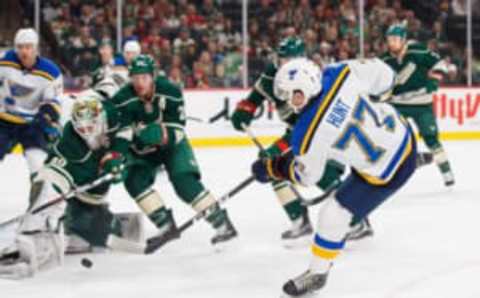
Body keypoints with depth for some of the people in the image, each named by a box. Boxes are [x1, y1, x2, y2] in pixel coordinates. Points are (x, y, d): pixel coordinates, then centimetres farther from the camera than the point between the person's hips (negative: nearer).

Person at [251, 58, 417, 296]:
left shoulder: (309, 132, -27)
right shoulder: (342, 72, -18)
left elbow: (306, 175, -9)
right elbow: (383, 75, -2)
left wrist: (269, 168, 6)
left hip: (386, 169, -7)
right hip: (401, 132, 7)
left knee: (334, 214, 3)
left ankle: (317, 272, 20)